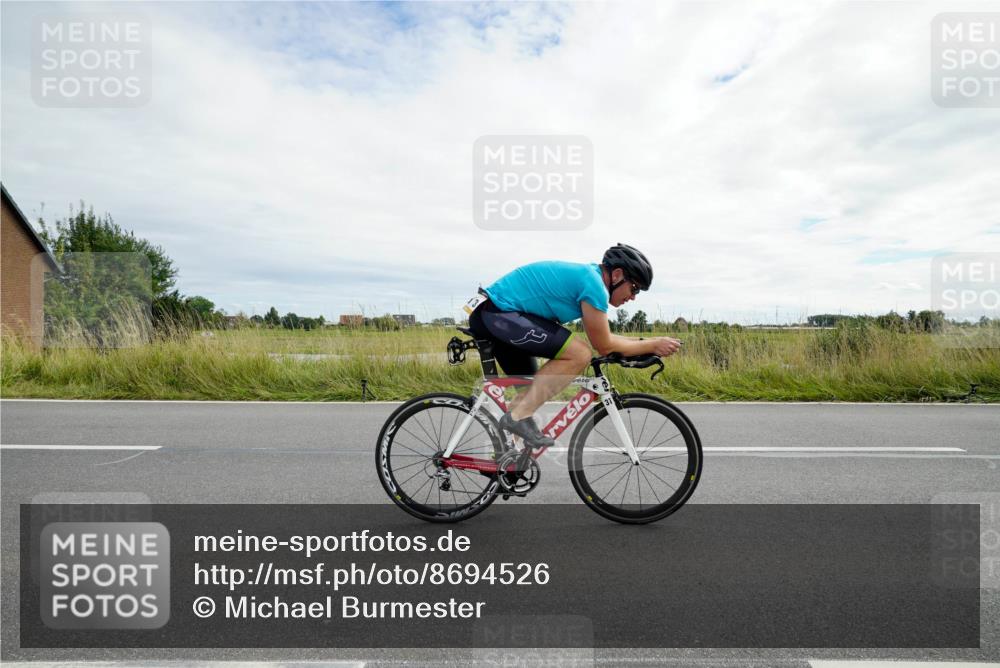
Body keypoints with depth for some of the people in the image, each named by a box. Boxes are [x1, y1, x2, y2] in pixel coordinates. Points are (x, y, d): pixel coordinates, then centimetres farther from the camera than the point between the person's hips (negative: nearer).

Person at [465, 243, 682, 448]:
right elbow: (605, 346, -8)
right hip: (497, 313, -11)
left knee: (533, 392, 17)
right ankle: (519, 416, -12)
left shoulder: (586, 275, 16)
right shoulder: (594, 284, -14)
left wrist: (644, 343, 20)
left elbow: (601, 338, 24)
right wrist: (653, 345, 2)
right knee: (579, 354, -16)